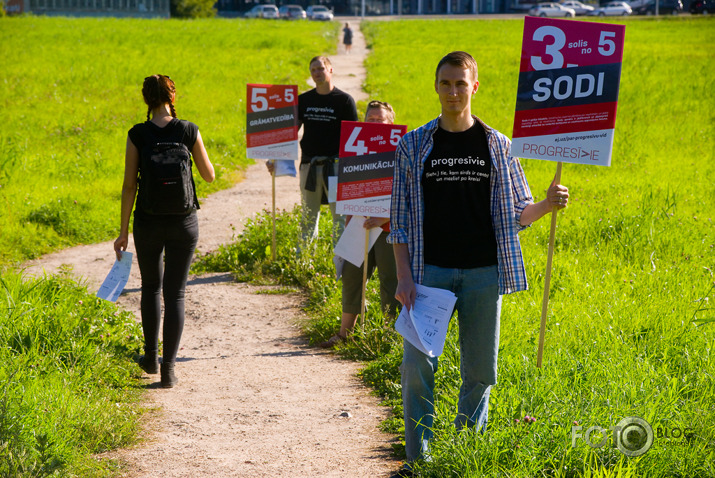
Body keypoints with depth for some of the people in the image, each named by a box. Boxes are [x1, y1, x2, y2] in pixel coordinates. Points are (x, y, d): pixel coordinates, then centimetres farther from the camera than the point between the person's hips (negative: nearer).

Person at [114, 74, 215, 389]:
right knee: (175, 293, 5)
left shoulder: (137, 135, -7)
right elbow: (209, 175, 2)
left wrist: (123, 231, 1)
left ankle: (151, 358, 28)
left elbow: (130, 185, -6)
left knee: (151, 287, 21)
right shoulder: (188, 131, -7)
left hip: (148, 221, 1)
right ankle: (168, 369, 1)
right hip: (183, 221, 0)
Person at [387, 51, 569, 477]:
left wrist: (548, 205, -11)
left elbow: (516, 213, 10)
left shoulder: (498, 146, 6)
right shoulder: (414, 146, 5)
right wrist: (403, 276, -5)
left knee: (480, 370, 5)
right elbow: (400, 218, 4)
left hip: (483, 271, 1)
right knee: (418, 366, -6)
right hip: (430, 270, -1)